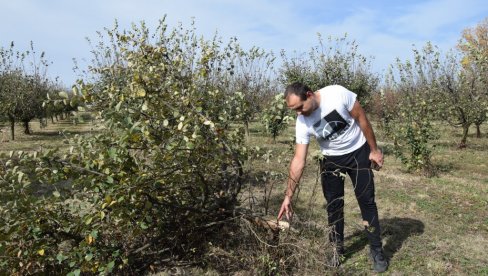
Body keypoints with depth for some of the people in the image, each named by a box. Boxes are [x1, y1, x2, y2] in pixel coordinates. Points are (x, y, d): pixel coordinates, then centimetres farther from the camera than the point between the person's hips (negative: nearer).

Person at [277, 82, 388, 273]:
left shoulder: (337, 94, -28)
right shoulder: (302, 123, -20)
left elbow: (361, 119, -14)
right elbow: (298, 160, -19)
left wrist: (374, 149, -9)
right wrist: (288, 195, -22)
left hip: (358, 153, -2)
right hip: (331, 159, 2)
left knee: (366, 201, 1)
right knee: (333, 205, 5)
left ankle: (376, 251, 15)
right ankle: (338, 250, 23)